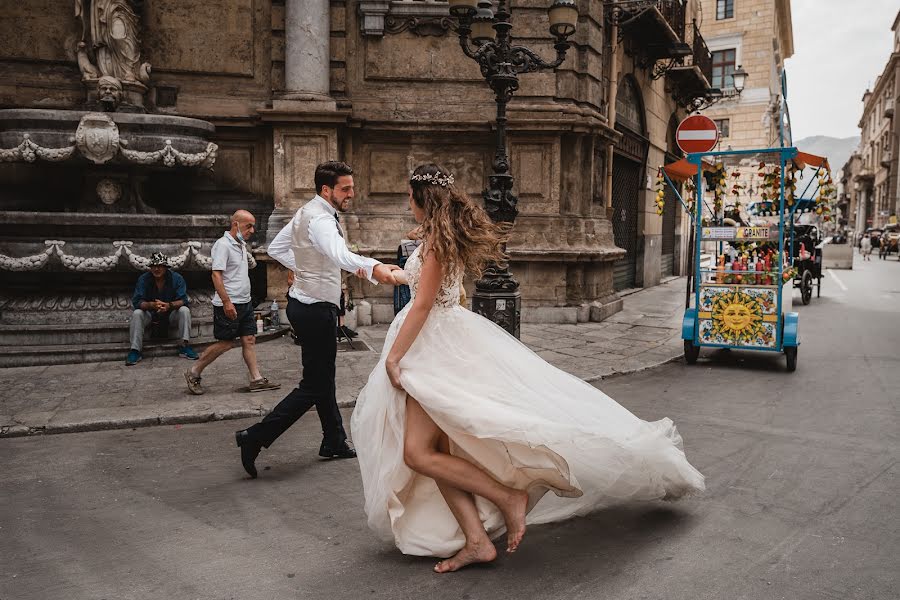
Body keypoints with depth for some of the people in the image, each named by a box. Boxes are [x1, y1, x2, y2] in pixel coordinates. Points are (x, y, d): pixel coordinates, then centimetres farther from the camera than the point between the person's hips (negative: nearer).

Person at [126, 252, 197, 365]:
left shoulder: (177, 278, -10)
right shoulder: (143, 279, -9)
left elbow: (183, 300, -18)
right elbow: (136, 301, -18)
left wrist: (169, 305, -40)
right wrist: (152, 305, -39)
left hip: (171, 313, 0)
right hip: (150, 315, 1)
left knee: (184, 310, -28)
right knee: (137, 313, -27)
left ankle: (184, 346, -26)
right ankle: (135, 350, -23)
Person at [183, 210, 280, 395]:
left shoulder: (242, 245, 15)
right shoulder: (223, 244, -14)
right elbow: (216, 275, -21)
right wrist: (227, 302, -25)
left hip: (244, 302, 9)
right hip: (228, 304, -9)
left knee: (249, 340, 6)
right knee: (226, 343, -3)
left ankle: (257, 379, 8)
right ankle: (193, 373, 11)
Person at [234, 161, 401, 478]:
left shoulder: (305, 213, 9)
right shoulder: (320, 220, -23)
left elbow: (276, 247, 19)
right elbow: (340, 254, -45)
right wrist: (373, 267, -61)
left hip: (303, 302, 11)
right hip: (316, 309, -11)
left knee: (324, 377, 19)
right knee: (314, 386, -3)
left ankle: (334, 442, 33)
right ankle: (256, 437, 0)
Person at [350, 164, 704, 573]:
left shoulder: (437, 238, -12)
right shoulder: (446, 234, 17)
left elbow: (423, 305, -16)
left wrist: (392, 356, -14)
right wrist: (397, 275, 52)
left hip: (438, 349, -10)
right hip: (438, 347, 10)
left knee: (419, 453, -16)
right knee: (435, 450, 4)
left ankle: (508, 497, -9)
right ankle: (476, 541, 3)